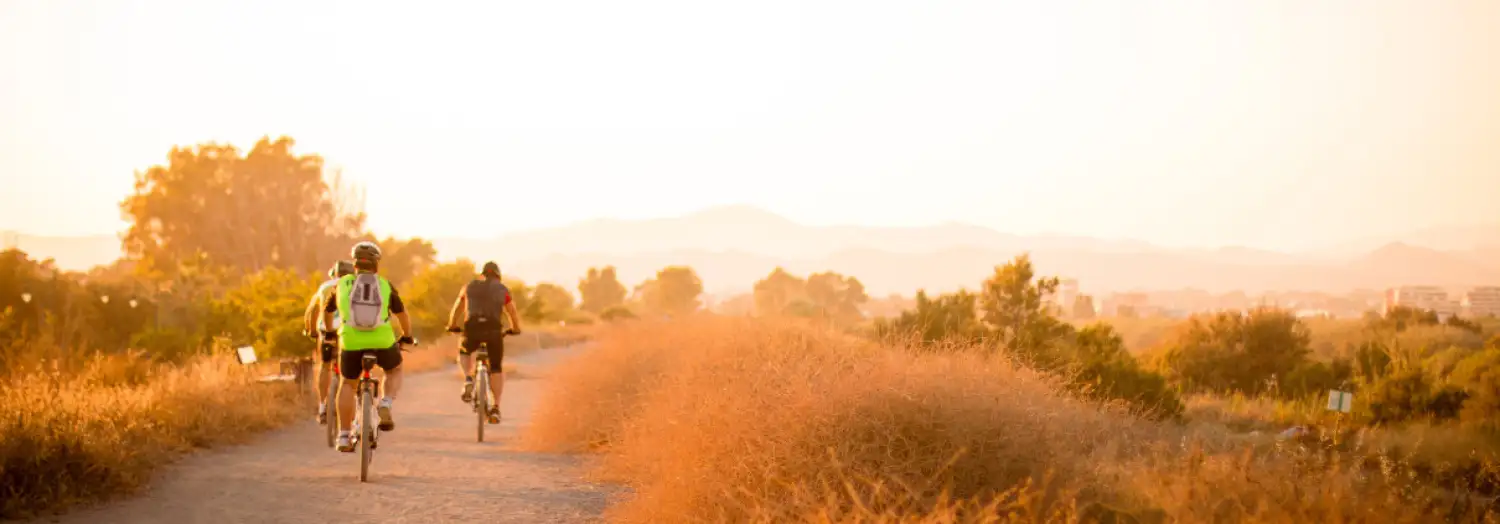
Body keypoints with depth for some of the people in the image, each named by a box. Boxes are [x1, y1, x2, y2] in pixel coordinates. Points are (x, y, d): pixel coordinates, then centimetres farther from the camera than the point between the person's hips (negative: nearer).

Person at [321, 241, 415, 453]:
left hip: (351, 341, 1)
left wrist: (328, 331, 48)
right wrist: (407, 336, 39)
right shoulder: (385, 285, 11)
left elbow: (327, 311, 28)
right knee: (394, 371, 27)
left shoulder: (342, 284, 13)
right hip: (382, 341, -1)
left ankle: (344, 437, 16)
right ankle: (385, 405, 0)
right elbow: (402, 314, 21)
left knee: (349, 384, 20)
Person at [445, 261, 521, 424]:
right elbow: (513, 313, 20)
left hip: (472, 329, 1)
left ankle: (468, 380, 6)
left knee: (464, 352, 32)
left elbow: (456, 311, 31)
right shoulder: (502, 290, 18)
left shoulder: (469, 287, 21)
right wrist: (516, 329, 38)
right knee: (496, 369, 15)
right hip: (494, 330, -1)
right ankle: (496, 407, 4)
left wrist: (452, 326, 48)